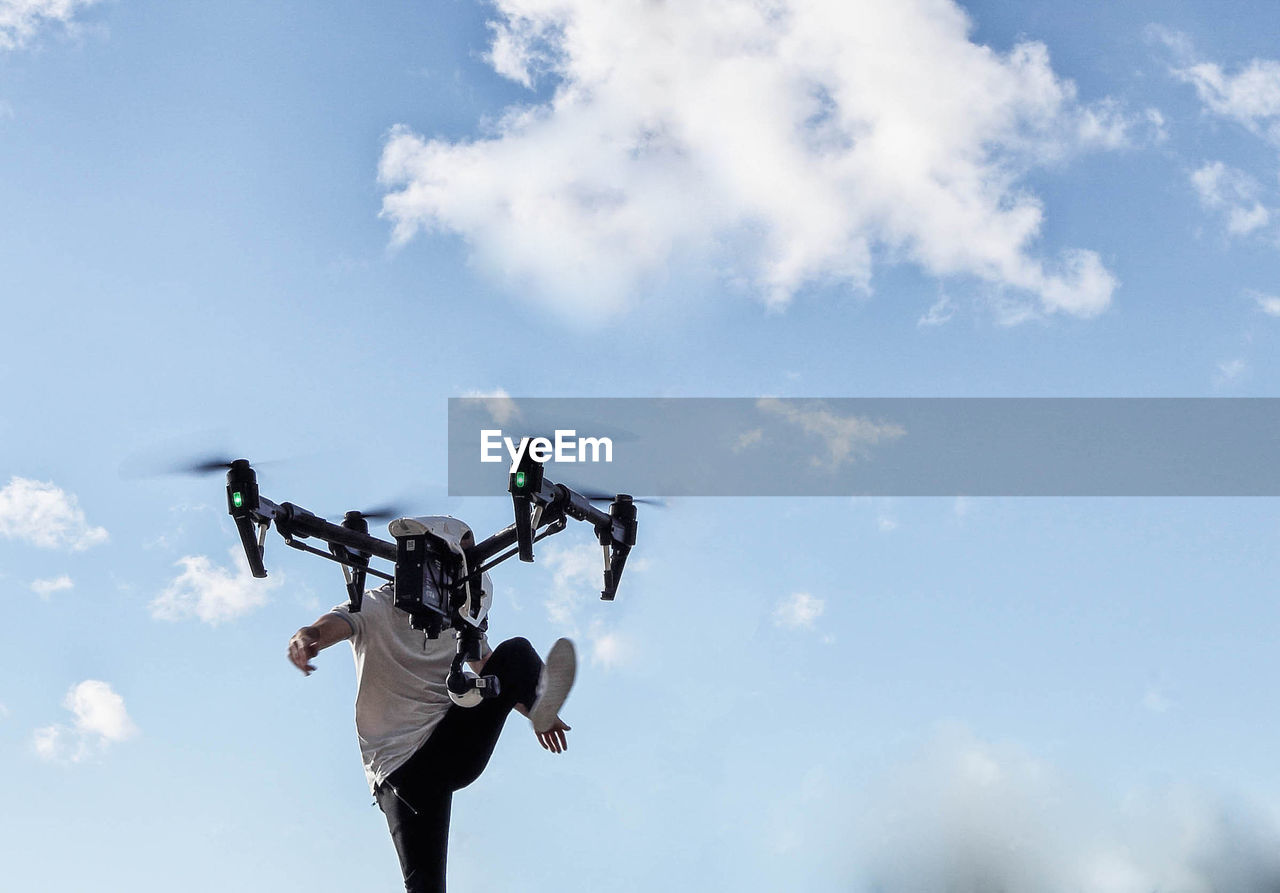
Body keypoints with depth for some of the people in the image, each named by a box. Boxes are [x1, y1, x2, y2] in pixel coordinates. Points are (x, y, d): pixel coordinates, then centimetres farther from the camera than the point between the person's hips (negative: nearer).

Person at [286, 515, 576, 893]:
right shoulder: (376, 608, -5)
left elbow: (489, 669, 28)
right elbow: (333, 625, -27)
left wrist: (537, 711, 17)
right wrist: (306, 638, -52)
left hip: (454, 745, 4)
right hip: (399, 768, -4)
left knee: (516, 652, -14)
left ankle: (540, 703, -45)